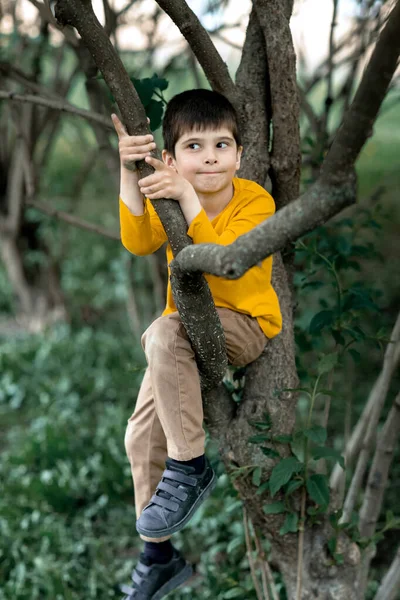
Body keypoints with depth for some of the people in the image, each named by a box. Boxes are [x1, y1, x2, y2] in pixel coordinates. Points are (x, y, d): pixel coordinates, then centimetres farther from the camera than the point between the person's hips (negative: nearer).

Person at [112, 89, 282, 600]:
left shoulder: (254, 201, -17)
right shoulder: (168, 199, -4)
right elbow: (137, 242, -24)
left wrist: (189, 198, -41)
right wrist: (129, 174, -36)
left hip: (244, 326, -6)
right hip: (188, 335, 6)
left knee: (165, 335, -35)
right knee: (142, 437, 2)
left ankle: (189, 467, -21)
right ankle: (158, 557, 19)